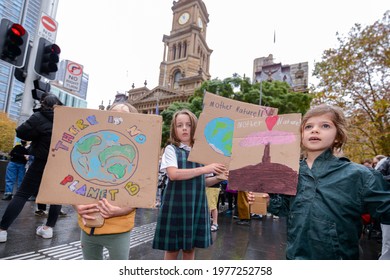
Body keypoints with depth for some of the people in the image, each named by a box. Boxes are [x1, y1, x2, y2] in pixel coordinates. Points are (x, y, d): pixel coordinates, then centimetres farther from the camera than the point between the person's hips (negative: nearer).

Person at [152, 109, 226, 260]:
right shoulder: (171, 149, -3)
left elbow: (202, 181, 13)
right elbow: (173, 174, -20)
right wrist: (204, 169, -21)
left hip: (197, 205, 4)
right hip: (175, 205, -4)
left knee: (190, 249, 15)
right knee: (172, 249, 8)